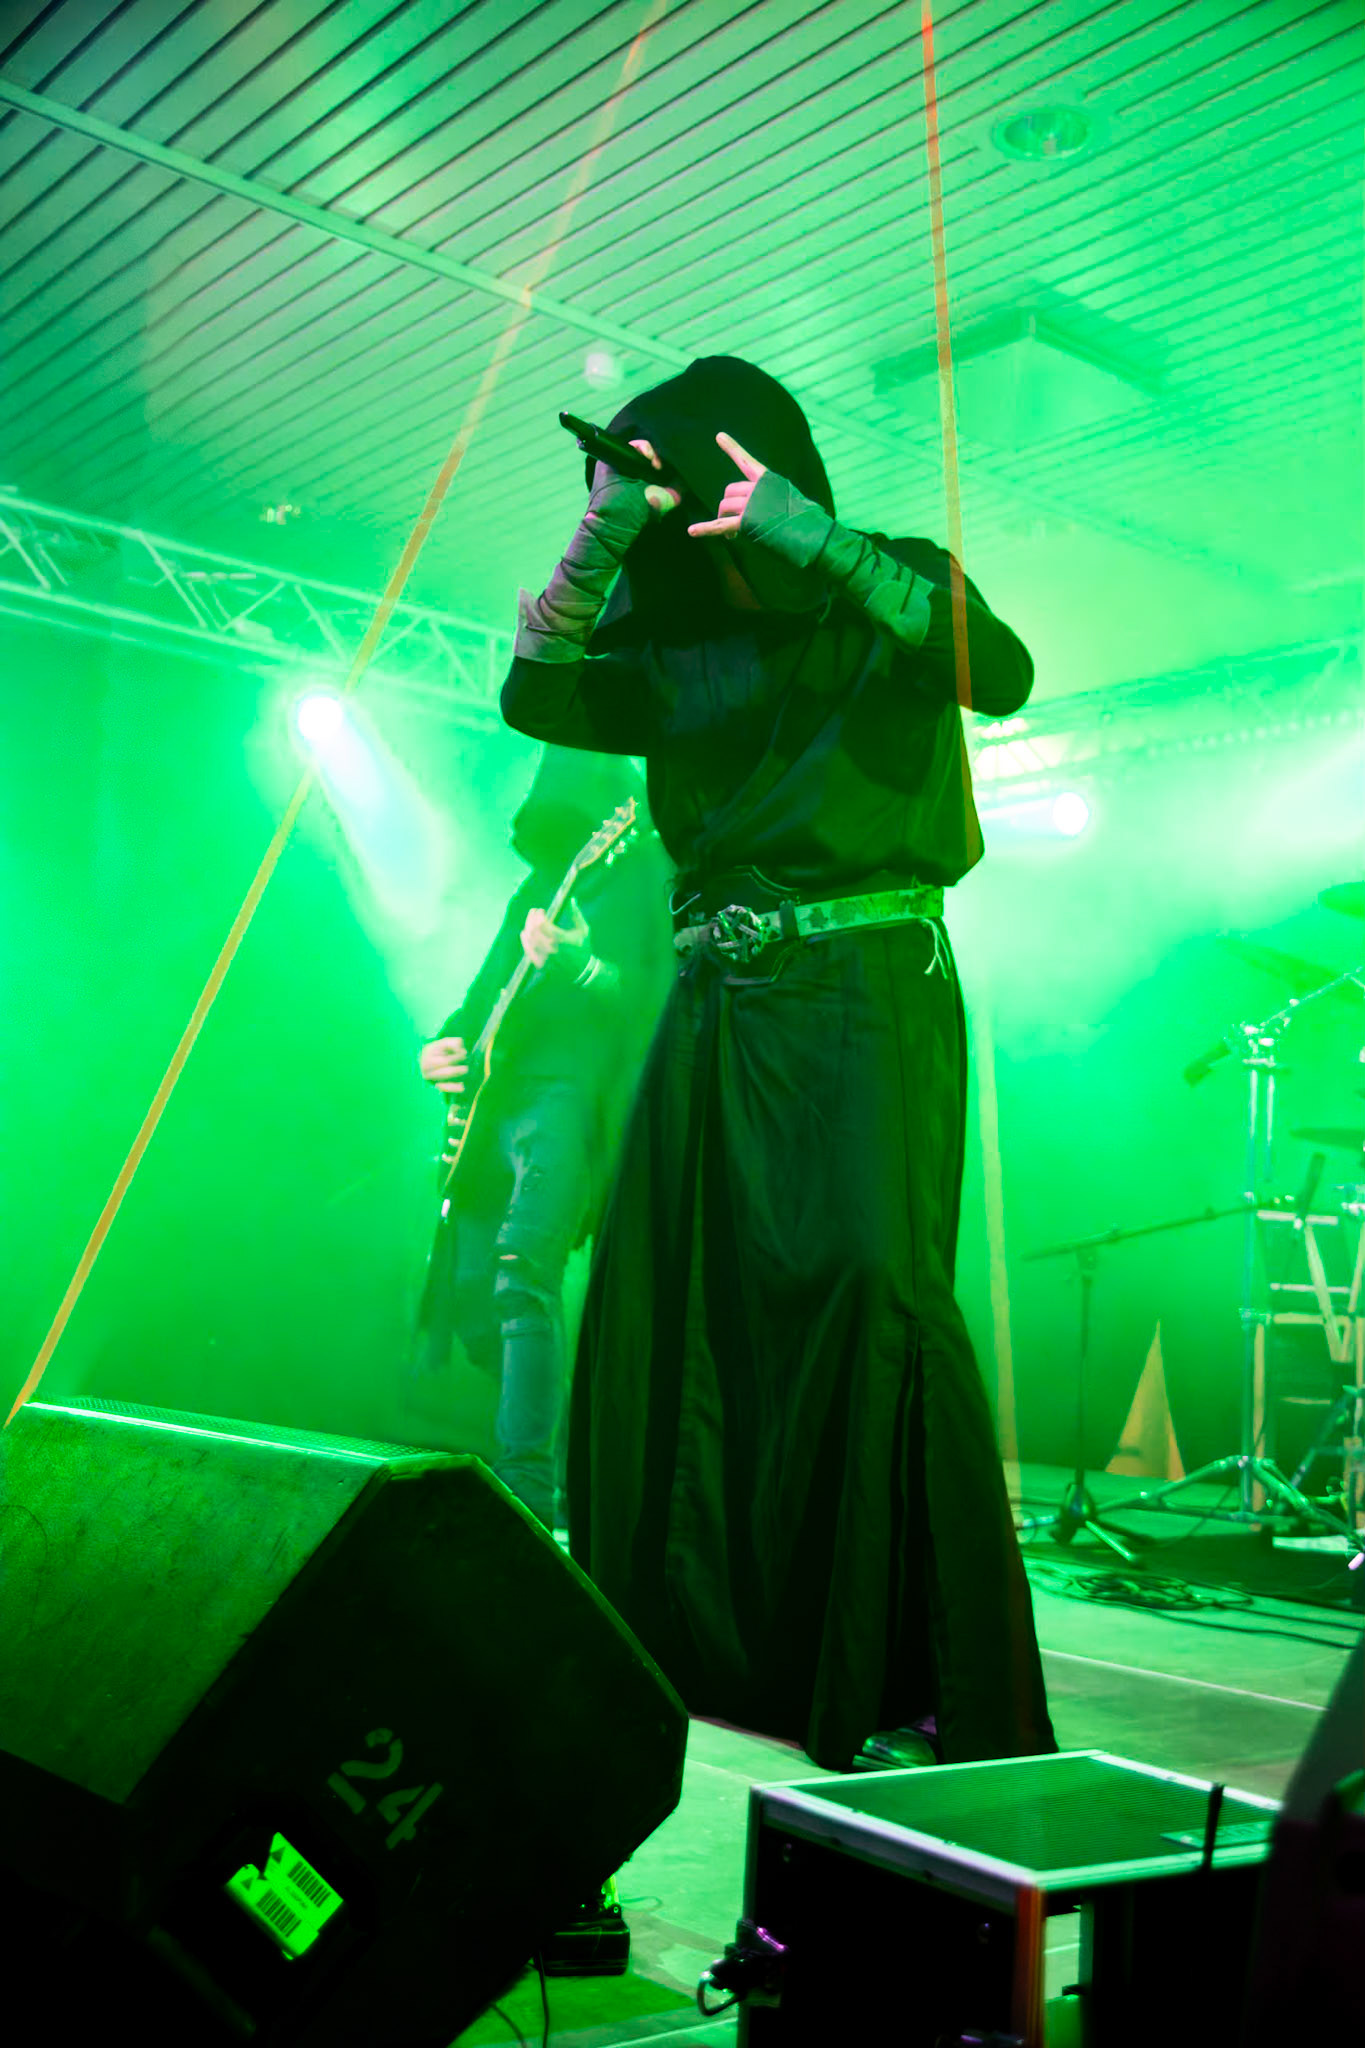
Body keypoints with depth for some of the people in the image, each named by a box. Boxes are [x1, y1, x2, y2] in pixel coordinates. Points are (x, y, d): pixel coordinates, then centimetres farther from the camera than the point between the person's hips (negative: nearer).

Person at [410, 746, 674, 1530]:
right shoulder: (537, 888, 24)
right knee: (474, 1297, 6)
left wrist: (577, 965, -26)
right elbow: (486, 995, 25)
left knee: (523, 1266, -27)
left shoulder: (646, 873, 3)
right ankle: (570, 1475, 21)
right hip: (494, 1108, 8)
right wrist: (444, 1044, 5)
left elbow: (650, 995, -9)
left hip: (570, 1091, -8)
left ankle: (528, 1488, -28)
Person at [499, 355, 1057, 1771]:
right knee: (662, 1312, 4)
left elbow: (1000, 673, -14)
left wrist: (813, 542, -19)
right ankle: (676, 1640, 19)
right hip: (717, 1003, 6)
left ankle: (930, 1694, -14)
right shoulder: (681, 653, 18)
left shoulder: (893, 589, 6)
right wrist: (598, 541, -5)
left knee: (874, 1290, -19)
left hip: (865, 983, -5)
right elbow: (535, 694, 7)